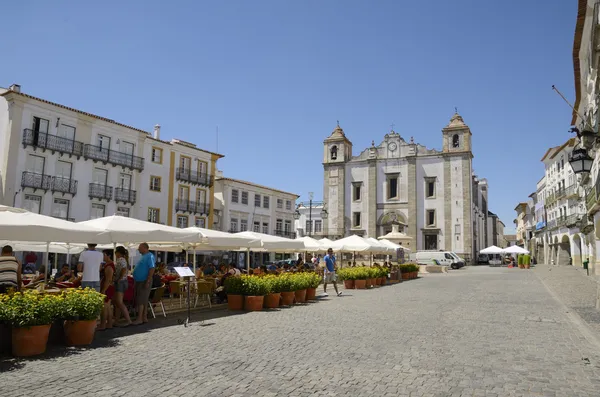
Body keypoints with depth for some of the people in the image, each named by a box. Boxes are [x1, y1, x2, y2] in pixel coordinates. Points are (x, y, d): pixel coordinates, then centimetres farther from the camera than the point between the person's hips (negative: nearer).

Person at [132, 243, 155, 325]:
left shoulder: (150, 256, -13)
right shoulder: (143, 256, 18)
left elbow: (152, 269, -21)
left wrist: (148, 281, -25)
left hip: (144, 281, -9)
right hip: (139, 281, 9)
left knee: (140, 300, -9)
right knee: (144, 300, 11)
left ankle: (139, 319, -6)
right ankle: (144, 318, 16)